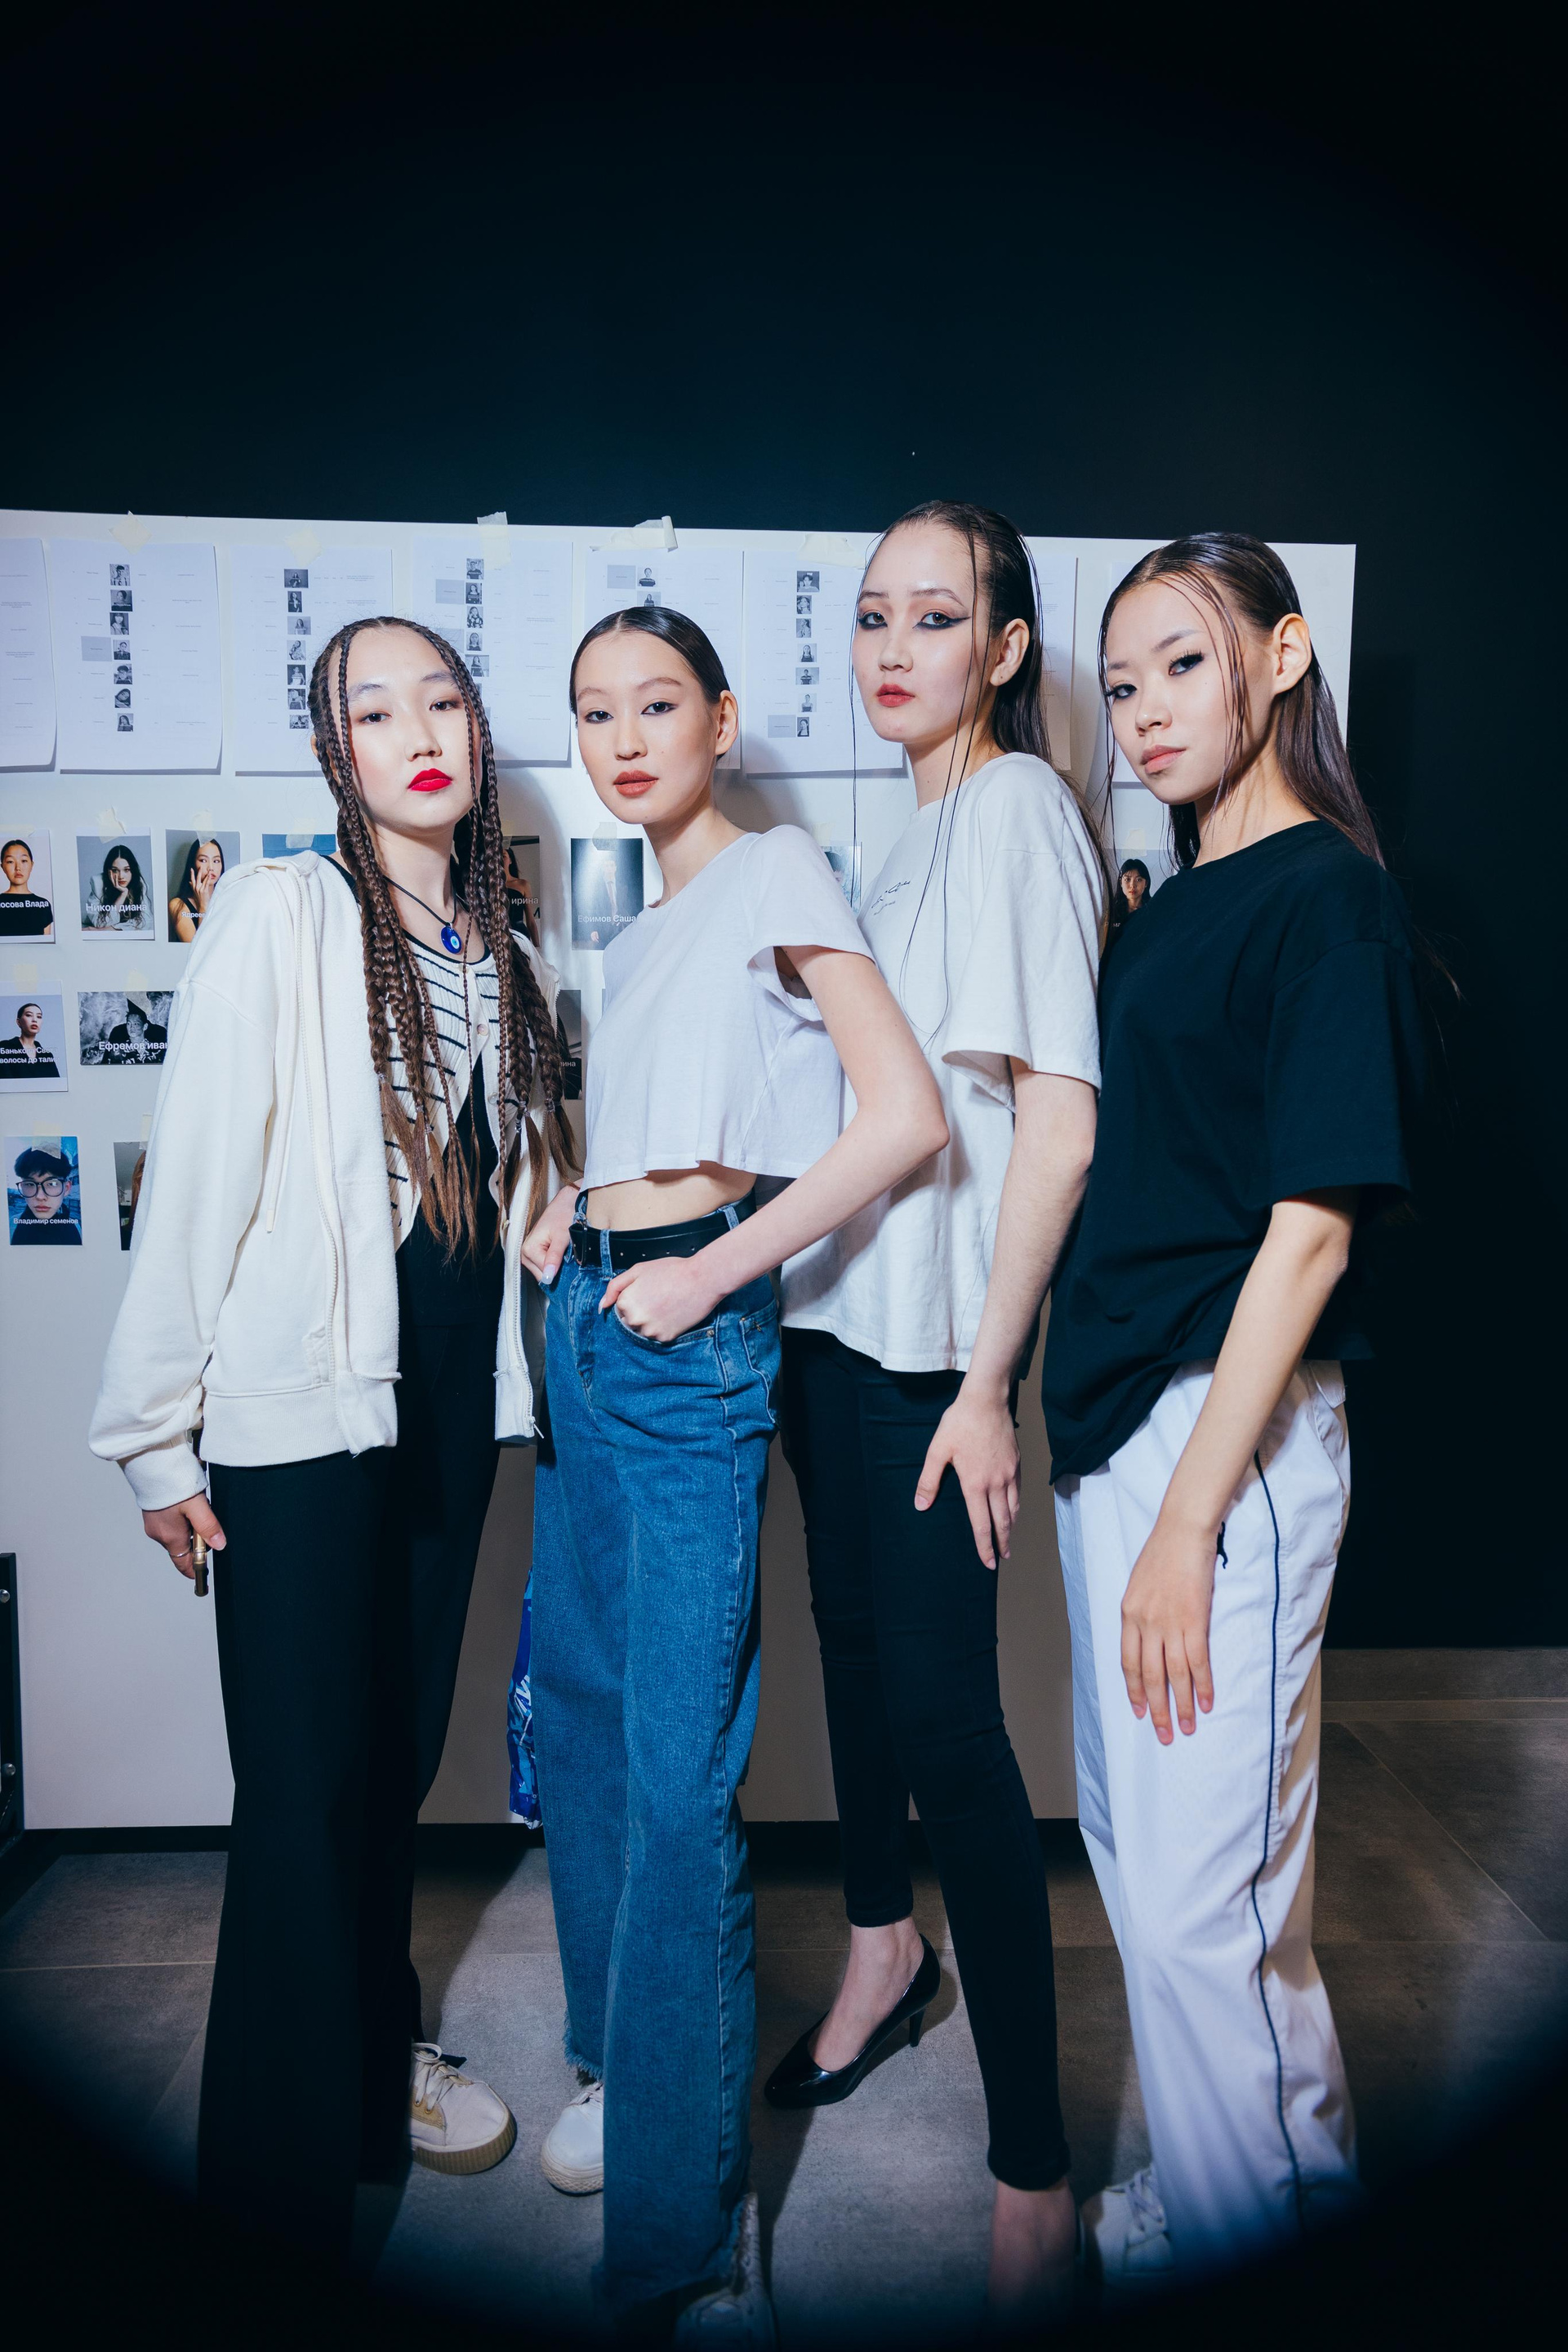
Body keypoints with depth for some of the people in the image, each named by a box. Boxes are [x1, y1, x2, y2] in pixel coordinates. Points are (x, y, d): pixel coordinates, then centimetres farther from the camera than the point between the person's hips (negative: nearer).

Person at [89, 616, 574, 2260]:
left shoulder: (505, 963, 11)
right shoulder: (279, 917, -8)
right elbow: (195, 1177, -11)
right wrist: (155, 1430, -11)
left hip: (451, 1408, 6)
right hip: (298, 1412, -6)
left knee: (403, 1752, 18)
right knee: (308, 1784, 2)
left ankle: (379, 2057, 41)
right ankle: (290, 2155, 23)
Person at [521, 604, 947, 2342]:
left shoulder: (776, 874, -4)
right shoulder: (639, 934, 19)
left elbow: (903, 1118, -16)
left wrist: (712, 1271, -15)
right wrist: (569, 1214, 11)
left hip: (688, 1339, -9)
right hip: (585, 1321, 9)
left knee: (678, 1774, -6)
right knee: (579, 1709, 17)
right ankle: (615, 2058, 37)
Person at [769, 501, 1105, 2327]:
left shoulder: (1016, 806, -10)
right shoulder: (914, 825, 15)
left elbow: (1060, 1116, -18)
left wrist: (987, 1378, -19)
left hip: (929, 1334, -8)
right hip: (828, 1309, 8)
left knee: (944, 1718, -5)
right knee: (856, 1647, 20)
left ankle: (1032, 2171, 9)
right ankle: (884, 1946, 43)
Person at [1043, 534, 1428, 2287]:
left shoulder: (1327, 895, -9)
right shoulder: (1166, 908, 15)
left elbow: (1312, 1219, -16)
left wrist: (1188, 1515, -19)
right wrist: (1062, 1421, 14)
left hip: (1233, 1428, -9)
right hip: (1113, 1418, 9)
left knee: (1197, 1877, 1)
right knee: (1132, 1834, 20)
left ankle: (1240, 2228, 25)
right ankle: (1302, 2164, 41)